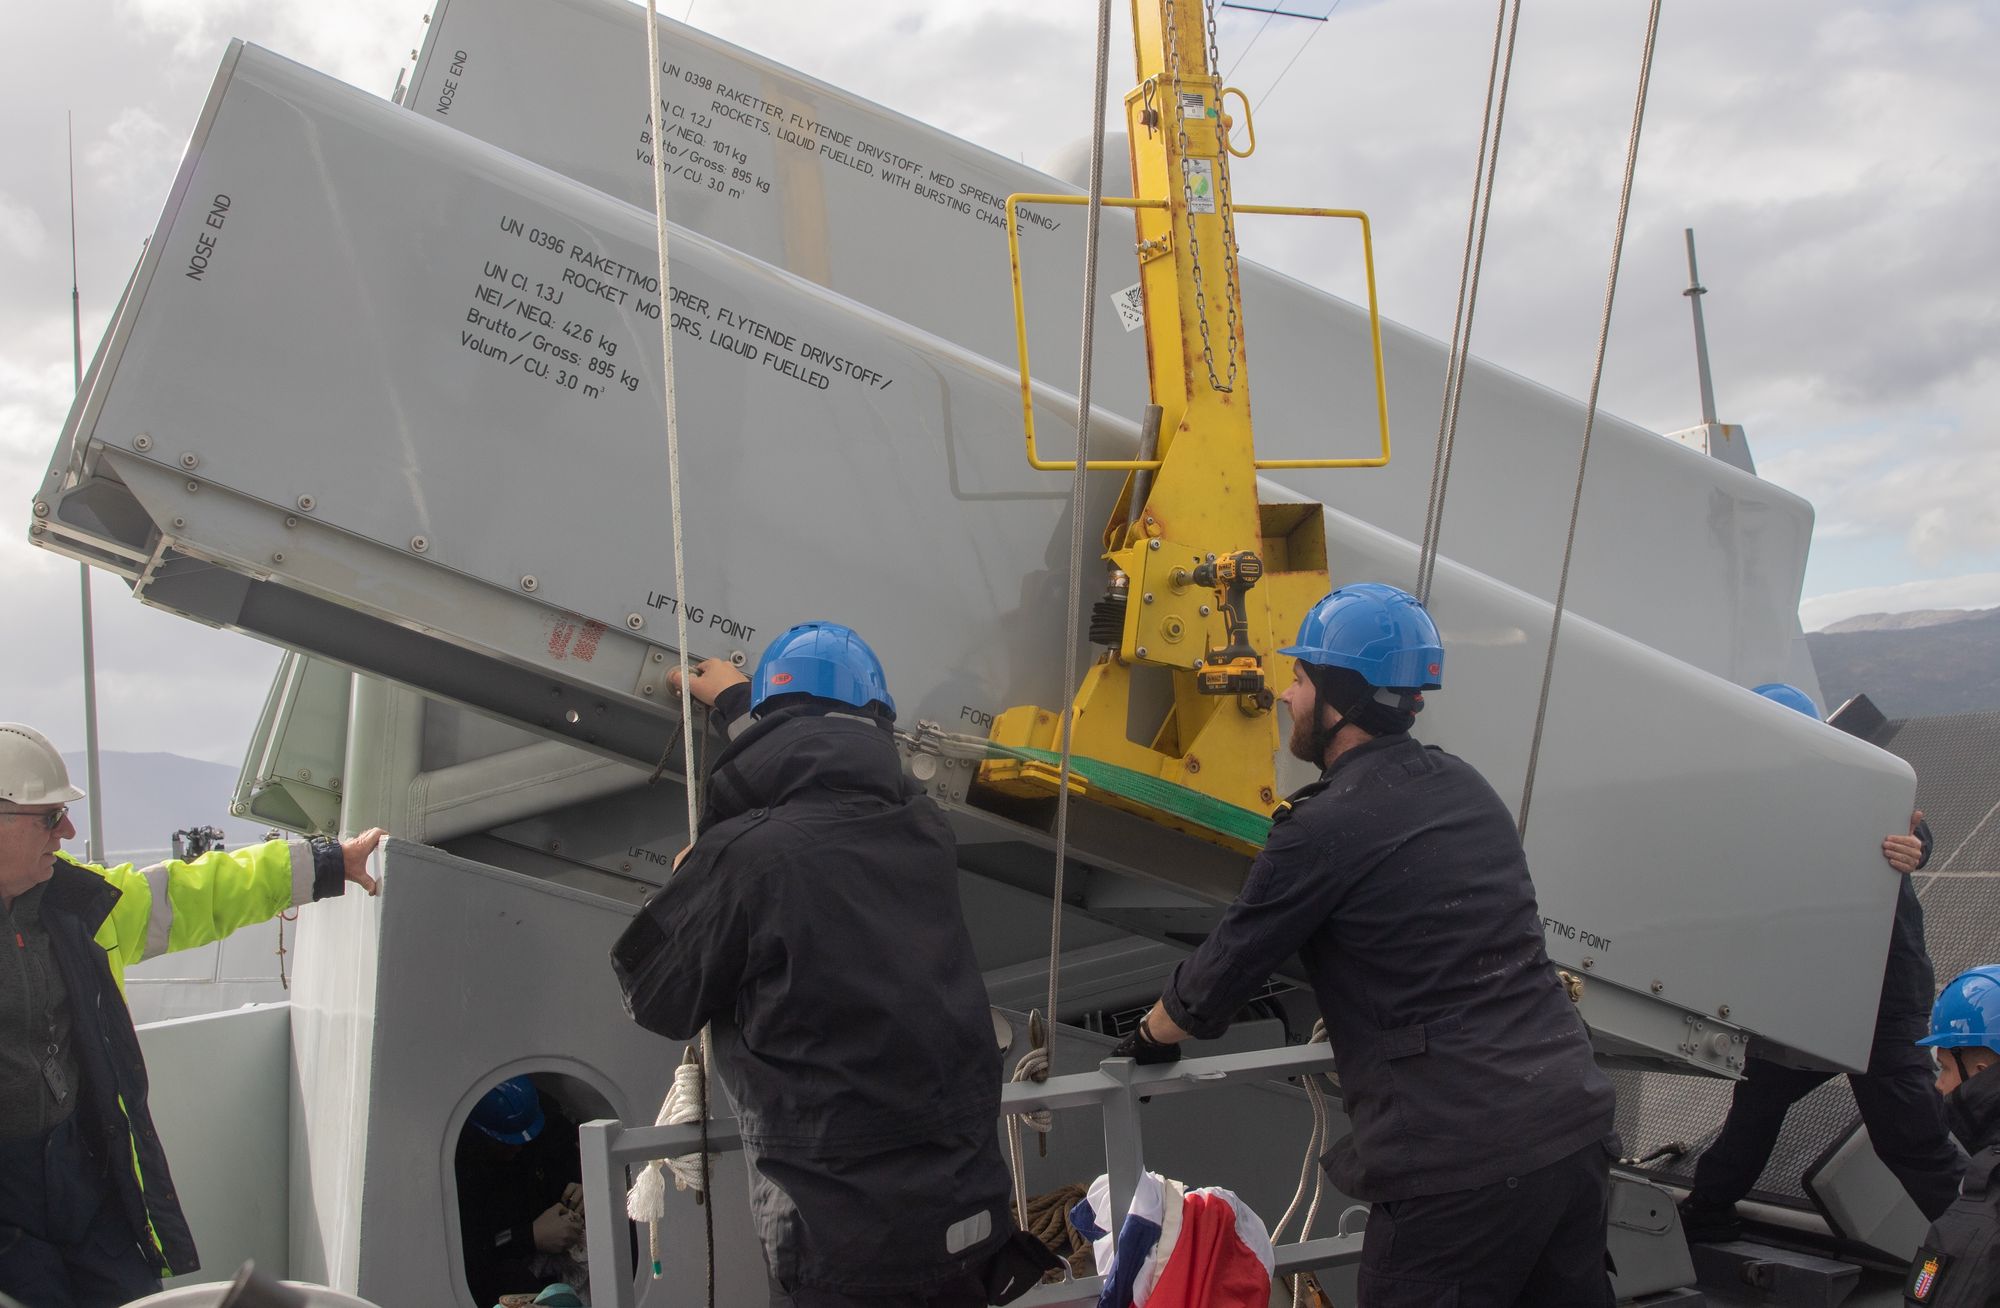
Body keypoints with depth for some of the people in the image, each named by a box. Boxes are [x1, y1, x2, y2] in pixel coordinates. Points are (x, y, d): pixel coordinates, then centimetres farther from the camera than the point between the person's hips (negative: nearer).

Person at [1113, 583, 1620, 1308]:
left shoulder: (1326, 830, -11)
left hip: (1463, 1160, -8)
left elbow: (1220, 972, -1)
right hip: (1576, 1119, 8)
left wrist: (1150, 1036, 19)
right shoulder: (1465, 787, 12)